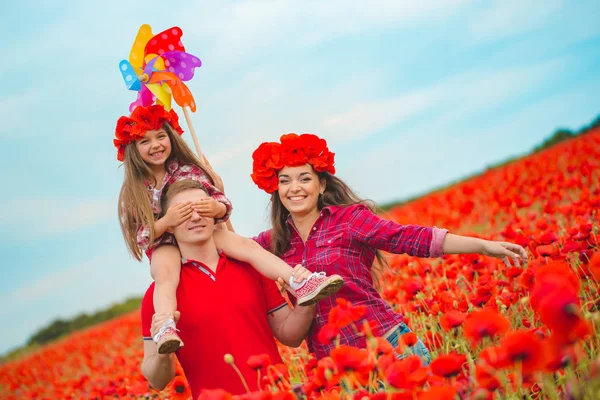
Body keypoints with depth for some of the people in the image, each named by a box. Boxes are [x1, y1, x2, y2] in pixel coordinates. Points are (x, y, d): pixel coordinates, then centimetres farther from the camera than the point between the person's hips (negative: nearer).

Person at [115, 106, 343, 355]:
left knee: (244, 245, -24)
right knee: (166, 272, -38)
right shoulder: (133, 191, -2)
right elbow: (138, 236, -10)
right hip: (166, 244, -2)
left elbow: (224, 204, -3)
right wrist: (165, 222, -29)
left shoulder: (188, 170, 1)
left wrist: (216, 208, -28)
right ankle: (166, 330, -62)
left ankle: (300, 284, -40)